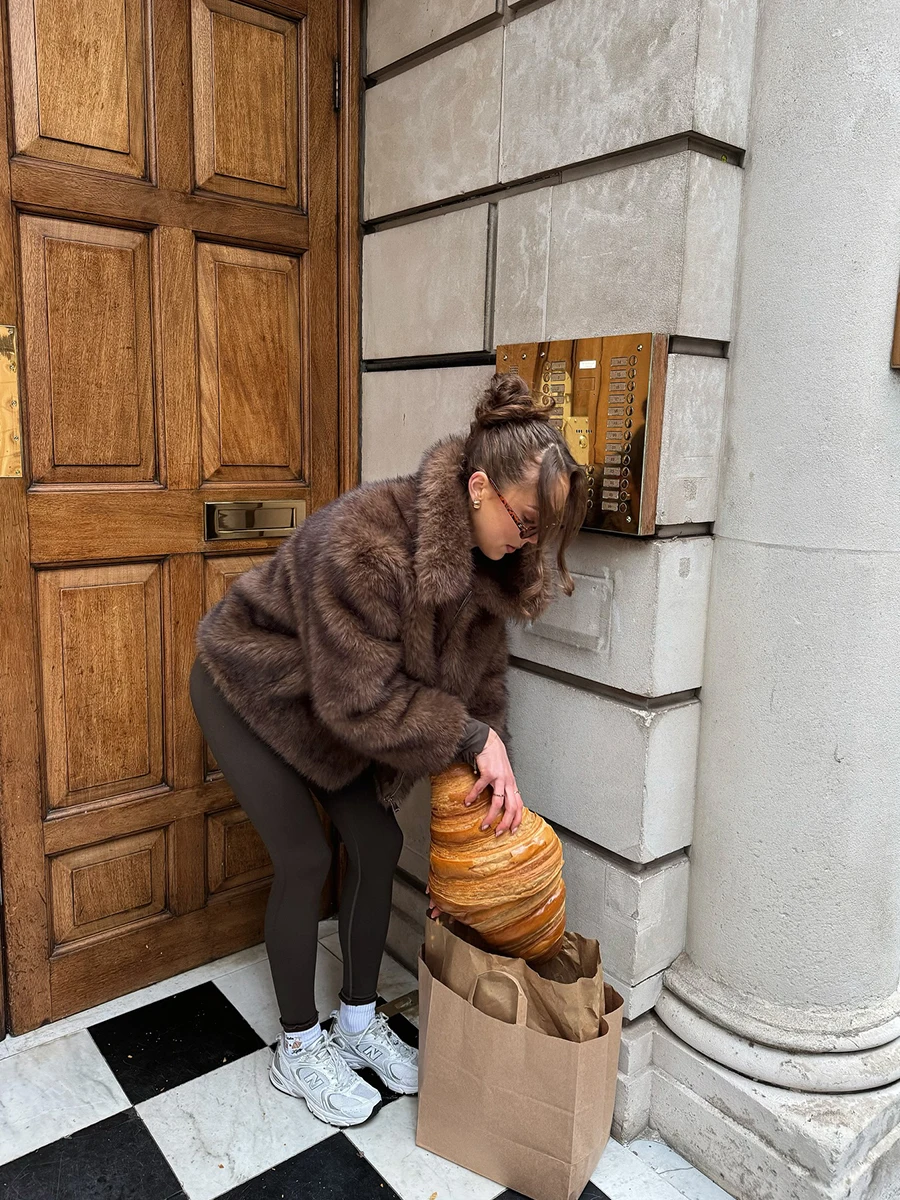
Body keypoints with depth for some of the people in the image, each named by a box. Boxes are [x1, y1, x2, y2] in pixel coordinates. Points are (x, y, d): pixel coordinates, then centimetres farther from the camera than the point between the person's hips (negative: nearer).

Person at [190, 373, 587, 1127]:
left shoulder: (488, 559, -14)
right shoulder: (367, 537, -38)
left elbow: (480, 676, -6)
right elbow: (359, 697, -34)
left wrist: (493, 770, -15)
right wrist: (472, 739, -30)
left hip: (331, 703, 7)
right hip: (250, 688, -7)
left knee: (379, 844, 5)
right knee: (305, 859, -4)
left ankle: (359, 1018, 28)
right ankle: (299, 1048, 19)